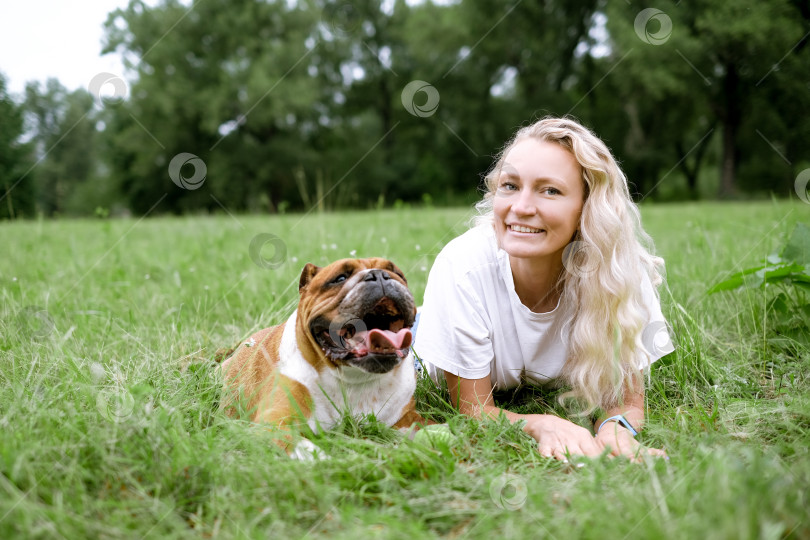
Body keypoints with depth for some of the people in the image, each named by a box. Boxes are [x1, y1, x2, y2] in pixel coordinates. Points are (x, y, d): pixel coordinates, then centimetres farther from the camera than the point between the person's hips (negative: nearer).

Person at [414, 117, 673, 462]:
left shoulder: (623, 270, -37)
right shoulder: (464, 267, -41)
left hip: (555, 391, 0)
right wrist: (543, 425, -54)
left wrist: (614, 428, -52)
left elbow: (628, 399, -26)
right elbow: (473, 407, -32)